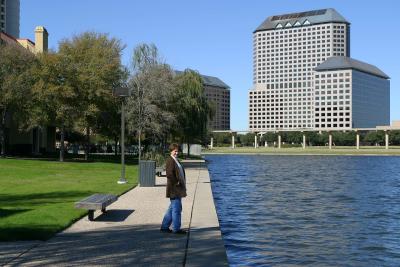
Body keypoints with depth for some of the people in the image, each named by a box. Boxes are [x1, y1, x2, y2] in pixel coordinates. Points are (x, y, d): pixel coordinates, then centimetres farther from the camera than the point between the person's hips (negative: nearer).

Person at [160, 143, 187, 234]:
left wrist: (183, 184, 13)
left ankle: (164, 227, 22)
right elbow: (169, 174, -22)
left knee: (172, 208, 14)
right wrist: (176, 183, -16)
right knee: (176, 208, -4)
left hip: (178, 189, 10)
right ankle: (176, 228, 5)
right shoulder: (170, 160, -13)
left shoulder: (176, 160, 17)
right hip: (174, 189, -10)